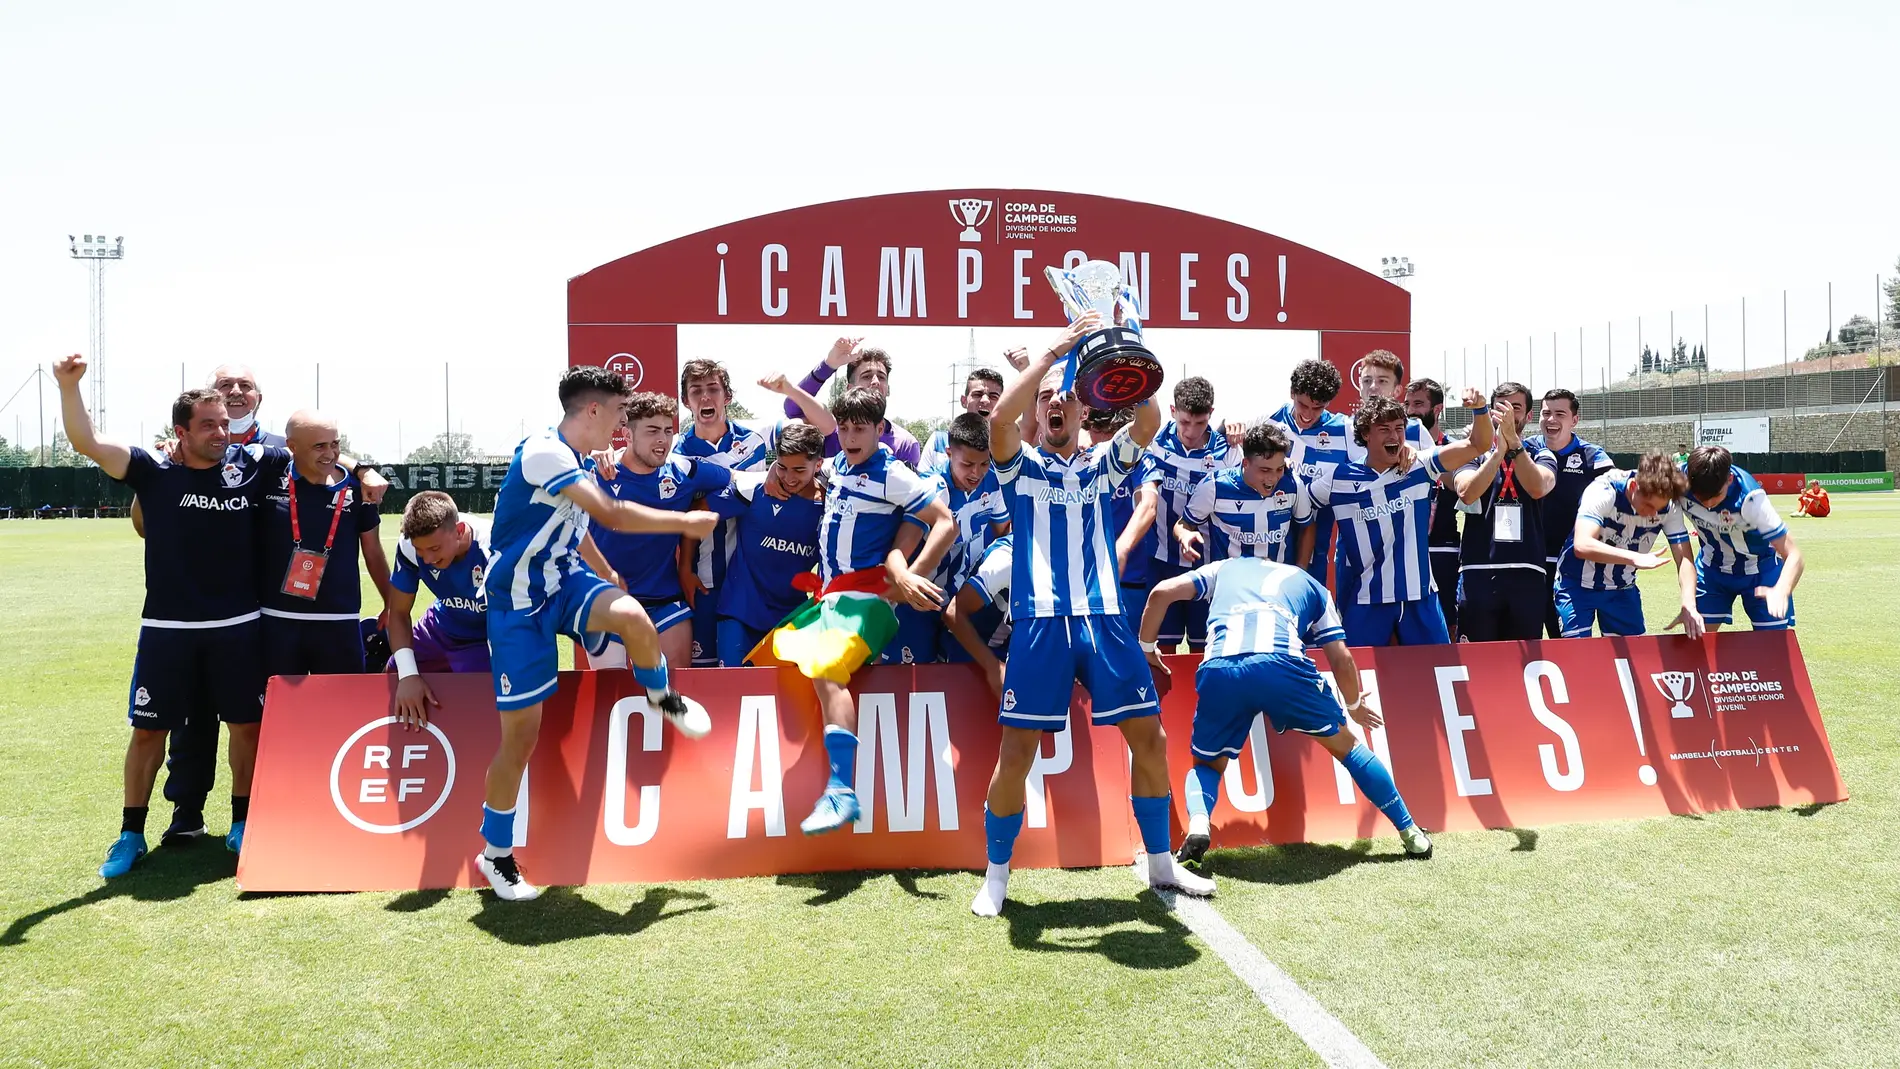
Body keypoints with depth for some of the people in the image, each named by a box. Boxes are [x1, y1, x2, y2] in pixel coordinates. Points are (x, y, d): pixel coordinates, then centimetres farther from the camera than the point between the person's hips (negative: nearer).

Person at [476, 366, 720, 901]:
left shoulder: (583, 461, 7)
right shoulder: (543, 452, -22)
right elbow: (612, 515, -29)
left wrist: (609, 577, 28)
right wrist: (686, 522, -19)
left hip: (564, 580, 6)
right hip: (518, 601, -6)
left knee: (633, 616, -28)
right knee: (520, 733, -2)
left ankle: (661, 696, 4)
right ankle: (495, 853, 17)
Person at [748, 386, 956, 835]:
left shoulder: (892, 475, -7)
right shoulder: (836, 466, 15)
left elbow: (946, 522, -12)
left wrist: (910, 577, -20)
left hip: (863, 597, -9)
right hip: (825, 596, 9)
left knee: (823, 667, -31)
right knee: (763, 660, 3)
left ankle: (841, 791, -37)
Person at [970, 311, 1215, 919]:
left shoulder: (1103, 466, 15)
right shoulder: (1021, 468, 9)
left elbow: (1149, 420, -3)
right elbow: (998, 419, -13)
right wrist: (1052, 353, -15)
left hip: (1105, 617, 3)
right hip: (1040, 622, -2)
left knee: (1149, 738, 4)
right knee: (1016, 751, -4)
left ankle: (1159, 862, 23)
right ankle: (996, 876, 14)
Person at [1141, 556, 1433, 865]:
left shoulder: (1223, 568, 36)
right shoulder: (1312, 585, 34)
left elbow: (1161, 592, 23)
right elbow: (1341, 659, 27)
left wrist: (1146, 648, 37)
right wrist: (1354, 705, 45)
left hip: (1218, 670, 0)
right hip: (1282, 664, 0)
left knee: (1207, 764, 24)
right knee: (1345, 745, 24)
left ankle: (1197, 826, -6)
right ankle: (1411, 833, 28)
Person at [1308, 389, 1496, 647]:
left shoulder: (1420, 467, -1)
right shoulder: (1337, 480, -4)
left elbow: (1478, 445, -6)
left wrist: (1479, 409, -24)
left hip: (1419, 596, 1)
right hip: (1364, 602, -1)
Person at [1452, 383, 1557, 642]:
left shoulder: (1541, 456, 10)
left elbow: (1537, 488, -13)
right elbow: (1466, 493, -12)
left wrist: (1513, 440, -20)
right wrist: (1499, 449, -18)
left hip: (1526, 575, 1)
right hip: (1478, 573, -1)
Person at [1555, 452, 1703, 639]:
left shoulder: (1669, 507, -15)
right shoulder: (1604, 491, -28)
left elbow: (1684, 558, -14)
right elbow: (1582, 546, -40)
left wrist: (1689, 605, -29)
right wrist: (1636, 558, -50)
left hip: (1623, 588, 4)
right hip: (1578, 586, -4)